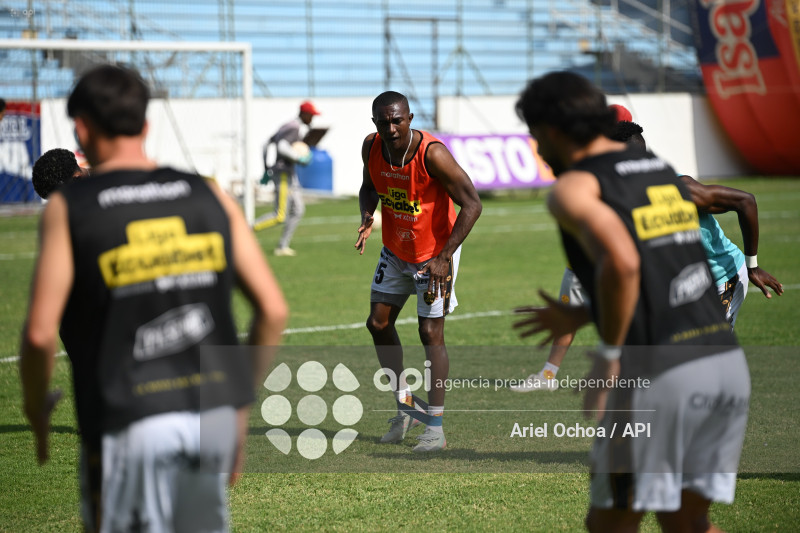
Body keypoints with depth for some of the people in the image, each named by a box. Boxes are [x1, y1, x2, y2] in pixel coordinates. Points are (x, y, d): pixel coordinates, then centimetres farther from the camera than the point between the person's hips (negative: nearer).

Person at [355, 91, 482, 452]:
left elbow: (471, 204, -25)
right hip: (395, 251, 6)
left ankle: (435, 427, -2)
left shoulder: (432, 154, -29)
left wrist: (445, 257, -27)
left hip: (435, 252, -6)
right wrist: (367, 216, -14)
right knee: (379, 323, 8)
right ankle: (405, 405, 25)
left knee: (431, 333, -8)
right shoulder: (371, 148, -12)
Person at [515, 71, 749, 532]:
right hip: (728, 360, 7)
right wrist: (580, 318, 29)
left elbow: (621, 263, -24)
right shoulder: (663, 171, 20)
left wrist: (608, 357, -14)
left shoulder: (574, 188, -5)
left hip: (660, 373, -7)